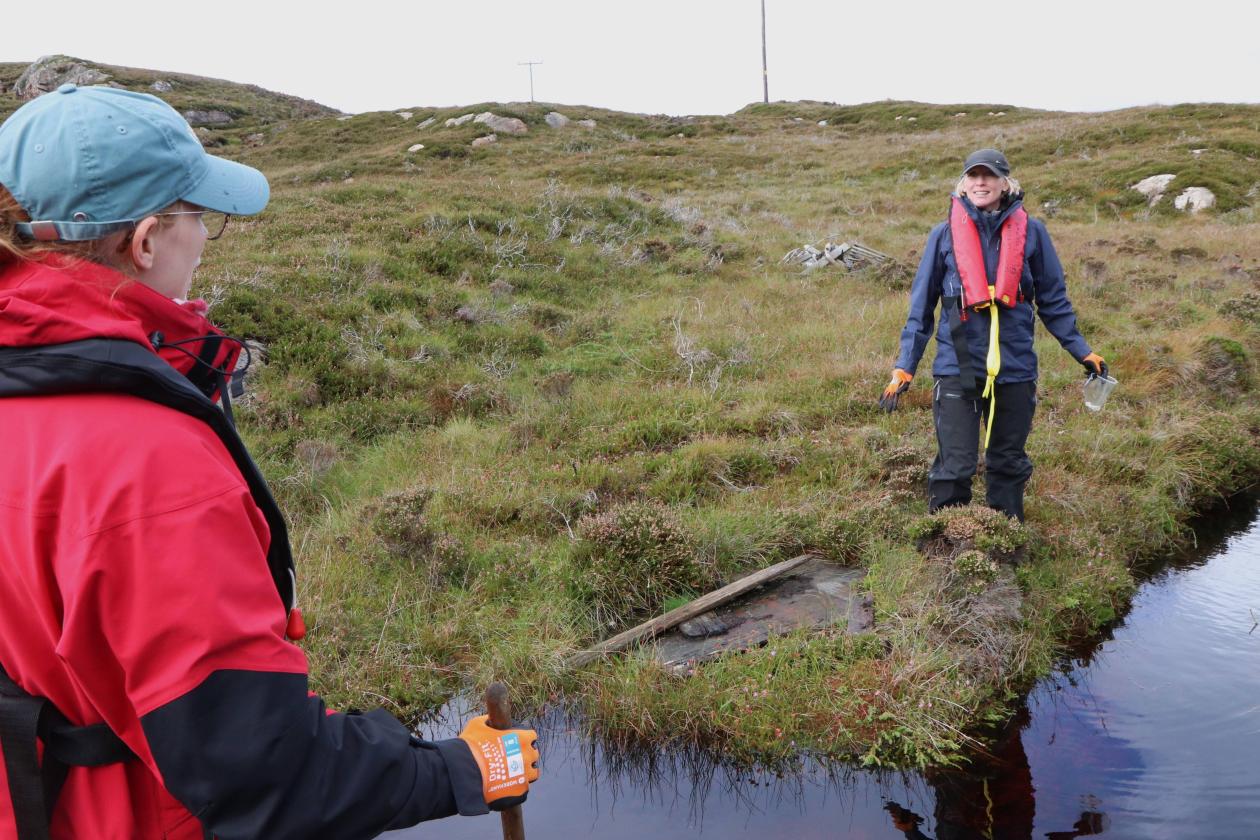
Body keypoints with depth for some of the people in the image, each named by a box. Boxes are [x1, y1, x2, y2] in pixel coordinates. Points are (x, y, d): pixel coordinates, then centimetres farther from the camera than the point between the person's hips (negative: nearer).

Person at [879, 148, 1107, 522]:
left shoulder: (1031, 232, 3)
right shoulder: (944, 235, 2)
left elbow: (1054, 300, 11)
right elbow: (921, 307, 5)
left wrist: (1081, 351, 8)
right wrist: (904, 367, -1)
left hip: (1015, 368, 2)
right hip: (957, 368, -2)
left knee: (1009, 464, 13)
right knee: (955, 467, -6)